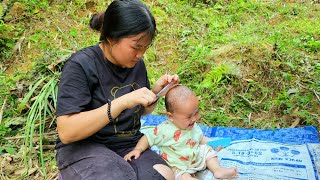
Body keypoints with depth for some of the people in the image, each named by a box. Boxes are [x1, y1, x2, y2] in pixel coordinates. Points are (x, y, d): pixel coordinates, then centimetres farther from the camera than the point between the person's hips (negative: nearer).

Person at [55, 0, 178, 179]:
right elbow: (66, 132, -22)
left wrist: (156, 91, -4)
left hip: (131, 144, 5)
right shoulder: (80, 65, -15)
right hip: (84, 148, -4)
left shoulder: (137, 64, 4)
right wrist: (121, 102, -29)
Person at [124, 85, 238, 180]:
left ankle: (217, 170, 2)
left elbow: (200, 139, 16)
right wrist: (138, 149, -27)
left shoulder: (193, 126, -4)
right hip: (178, 167, -7)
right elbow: (148, 138, -15)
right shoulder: (164, 130, -26)